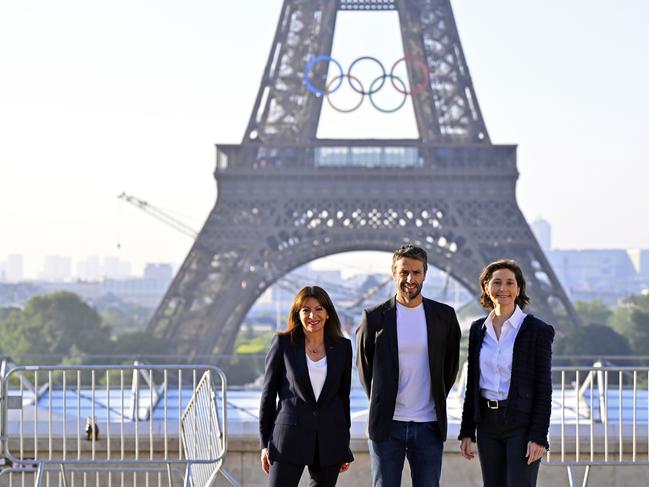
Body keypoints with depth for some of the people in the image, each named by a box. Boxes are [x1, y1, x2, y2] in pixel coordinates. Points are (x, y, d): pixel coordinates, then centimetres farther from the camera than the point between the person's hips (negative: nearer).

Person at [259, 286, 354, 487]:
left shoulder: (342, 347, 8)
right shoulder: (283, 344, 1)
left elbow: (343, 396, 13)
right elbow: (268, 394, 3)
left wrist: (345, 447, 14)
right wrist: (265, 443, -1)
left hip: (330, 440, 3)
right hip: (290, 437, -3)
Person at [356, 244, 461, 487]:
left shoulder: (444, 316, 3)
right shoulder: (375, 317, -1)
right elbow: (363, 365, 10)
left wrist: (438, 400, 11)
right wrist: (380, 403, 10)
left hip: (428, 426, 1)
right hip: (387, 424, -1)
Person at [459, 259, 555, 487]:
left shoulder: (537, 330, -6)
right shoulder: (478, 330, 9)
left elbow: (543, 389, -8)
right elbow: (472, 384, 13)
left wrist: (538, 437, -14)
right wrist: (466, 432, 9)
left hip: (522, 424, -5)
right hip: (488, 424, 5)